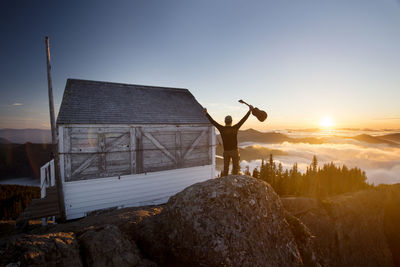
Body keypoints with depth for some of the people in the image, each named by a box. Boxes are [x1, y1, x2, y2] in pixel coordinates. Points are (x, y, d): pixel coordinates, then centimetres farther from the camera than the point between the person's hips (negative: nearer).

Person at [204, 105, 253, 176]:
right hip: (234, 151, -2)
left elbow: (212, 121, -1)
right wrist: (250, 111, -2)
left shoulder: (221, 129, -8)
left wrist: (206, 113, 8)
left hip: (226, 152, 2)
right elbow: (243, 120, -8)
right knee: (235, 169, 8)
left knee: (225, 170, 12)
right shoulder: (235, 128, -11)